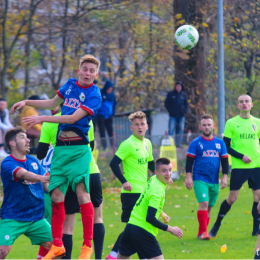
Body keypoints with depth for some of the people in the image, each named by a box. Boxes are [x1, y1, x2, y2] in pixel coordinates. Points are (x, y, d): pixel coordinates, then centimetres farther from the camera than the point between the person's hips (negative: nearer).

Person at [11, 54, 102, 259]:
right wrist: (26, 102, 21)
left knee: (81, 191, -18)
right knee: (56, 194, 4)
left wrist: (43, 119, -17)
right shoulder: (70, 85, 11)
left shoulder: (94, 95, -8)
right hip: (61, 146, 6)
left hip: (79, 148, -6)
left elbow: (73, 118, -16)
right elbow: (52, 103, 28)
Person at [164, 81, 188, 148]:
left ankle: (179, 143, 6)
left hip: (181, 116, 3)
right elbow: (166, 103, 5)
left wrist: (184, 111, -2)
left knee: (181, 129, 2)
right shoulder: (170, 94, 3)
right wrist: (170, 111, -6)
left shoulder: (184, 95, 9)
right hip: (173, 116, -3)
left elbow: (186, 104, 15)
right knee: (171, 129, -8)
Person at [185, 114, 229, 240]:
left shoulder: (220, 143, 10)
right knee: (204, 203, -20)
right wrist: (188, 177, -9)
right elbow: (189, 161, -1)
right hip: (199, 179, -4)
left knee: (209, 207, 7)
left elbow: (225, 161, 13)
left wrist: (225, 177, 5)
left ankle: (201, 232, 18)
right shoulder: (195, 143, 0)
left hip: (214, 181, 4)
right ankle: (203, 232, -20)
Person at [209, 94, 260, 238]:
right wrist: (241, 156, -13)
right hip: (238, 167, -3)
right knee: (232, 198, -2)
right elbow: (226, 146, -1)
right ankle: (216, 225, 15)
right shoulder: (231, 123, 0)